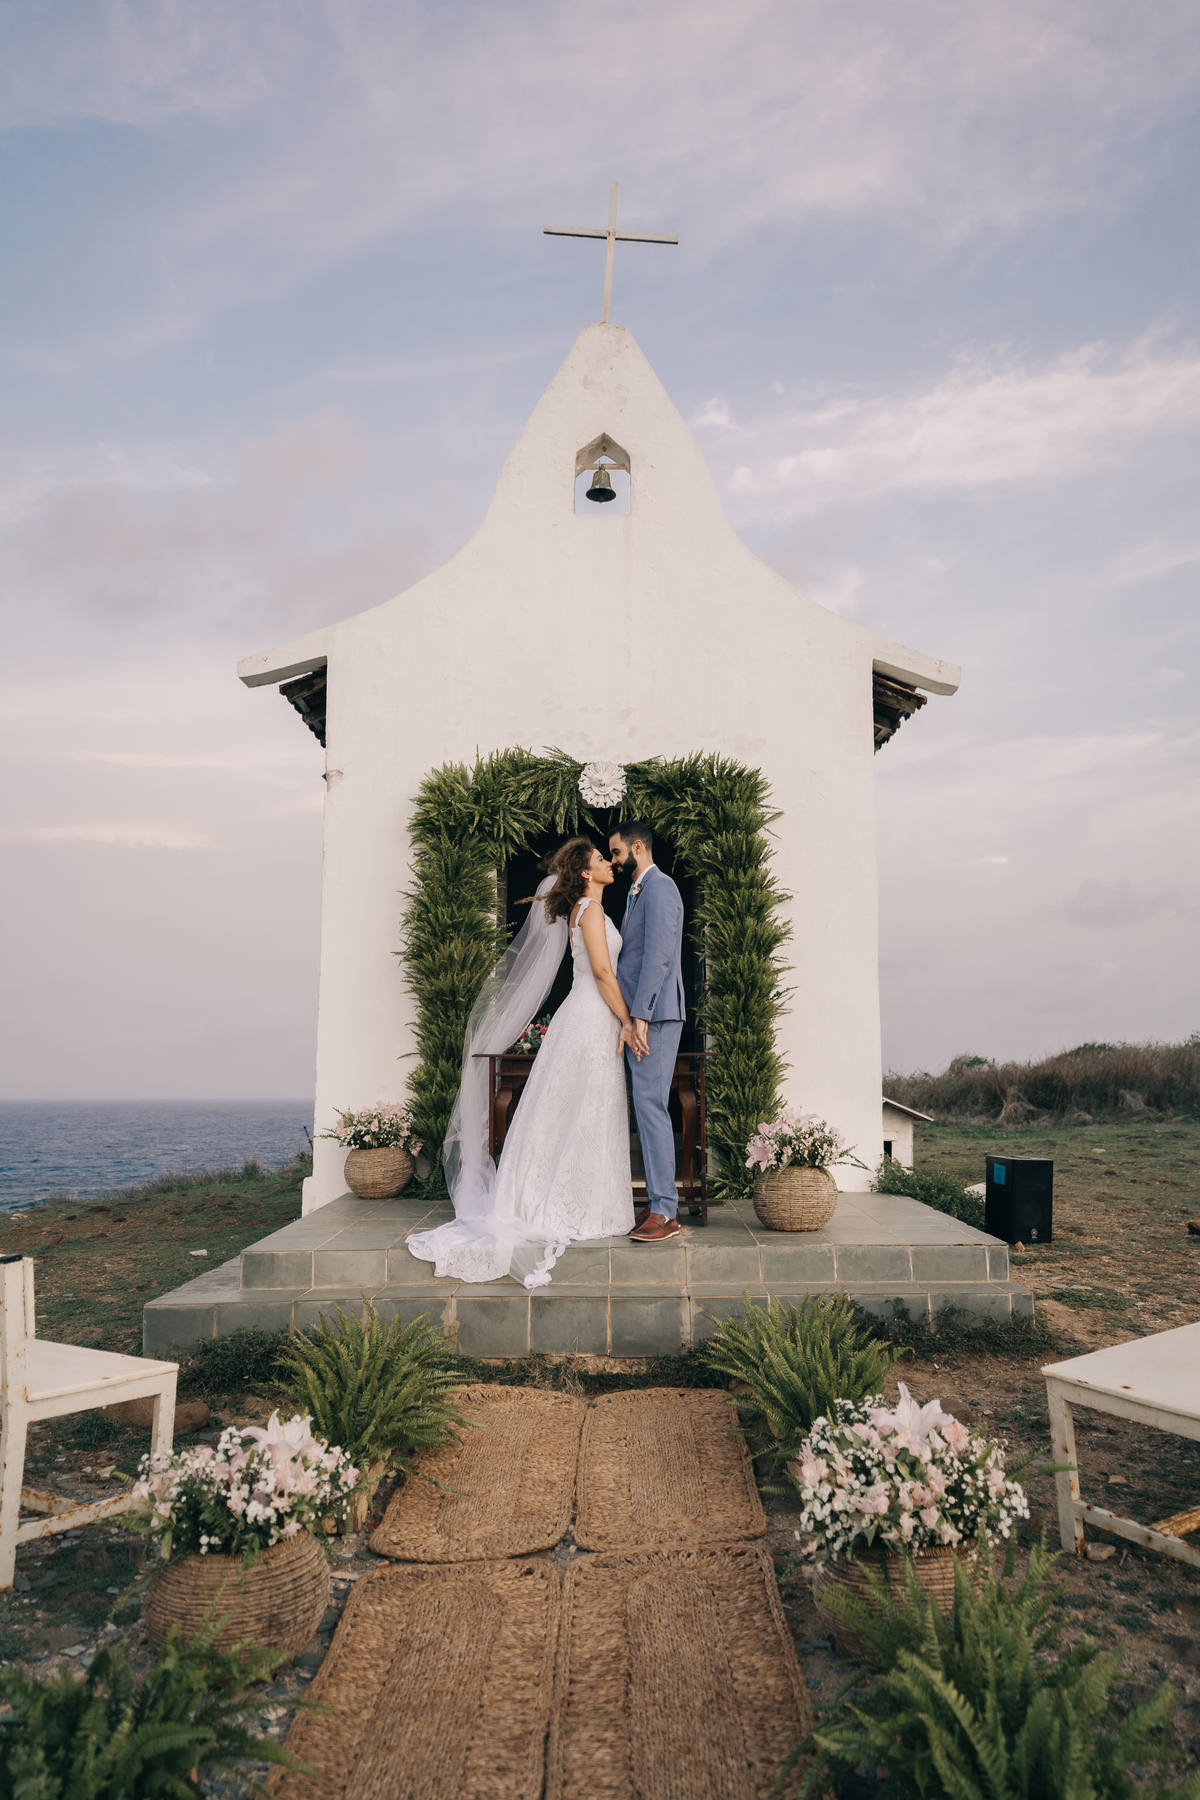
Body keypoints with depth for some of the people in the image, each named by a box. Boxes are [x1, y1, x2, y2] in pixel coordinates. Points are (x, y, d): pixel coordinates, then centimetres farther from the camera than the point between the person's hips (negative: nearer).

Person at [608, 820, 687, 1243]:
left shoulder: (659, 887, -9)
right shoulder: (638, 892, 22)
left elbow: (658, 956, -18)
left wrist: (640, 1016, -22)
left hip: (655, 1017, -10)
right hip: (641, 1017, 10)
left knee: (650, 1106, -10)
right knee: (647, 1108, 10)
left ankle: (665, 1211, -5)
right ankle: (659, 1203, 16)